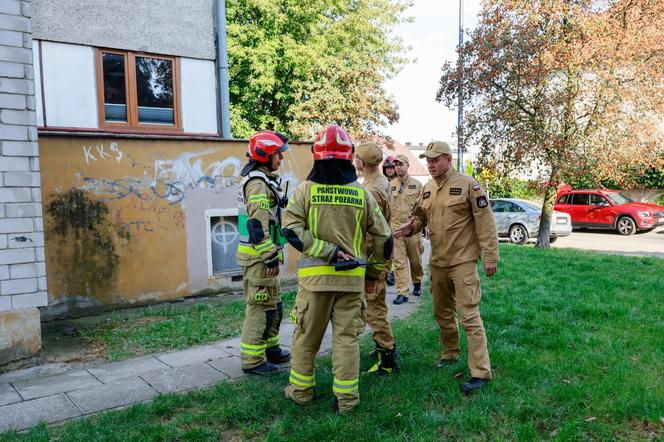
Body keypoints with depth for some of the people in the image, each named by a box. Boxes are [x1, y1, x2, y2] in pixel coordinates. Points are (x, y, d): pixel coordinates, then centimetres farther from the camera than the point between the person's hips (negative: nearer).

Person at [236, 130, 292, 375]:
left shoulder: (263, 180, 17)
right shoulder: (258, 184, -16)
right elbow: (258, 225, -23)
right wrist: (270, 257, -21)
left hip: (263, 255, 11)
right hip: (258, 256, -11)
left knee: (274, 304, 18)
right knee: (260, 306, -4)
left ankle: (270, 348, 31)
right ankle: (252, 360, 6)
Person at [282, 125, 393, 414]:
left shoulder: (305, 189, -4)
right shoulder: (362, 194, 1)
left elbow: (291, 229, -15)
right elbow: (383, 237, 5)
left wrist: (328, 252, -14)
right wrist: (373, 275, 15)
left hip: (314, 276, -1)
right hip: (352, 278, 1)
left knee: (306, 336, 14)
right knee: (346, 338, 9)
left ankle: (300, 390, 28)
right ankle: (346, 398, 15)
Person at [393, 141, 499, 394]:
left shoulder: (467, 185, -10)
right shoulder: (427, 188, 10)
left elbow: (485, 221, -11)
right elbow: (420, 217, 16)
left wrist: (490, 255, -13)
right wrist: (409, 227, -7)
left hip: (463, 262, -7)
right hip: (437, 262, 7)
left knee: (469, 315, -8)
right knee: (442, 312, 18)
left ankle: (481, 372, -2)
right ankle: (450, 354, 38)